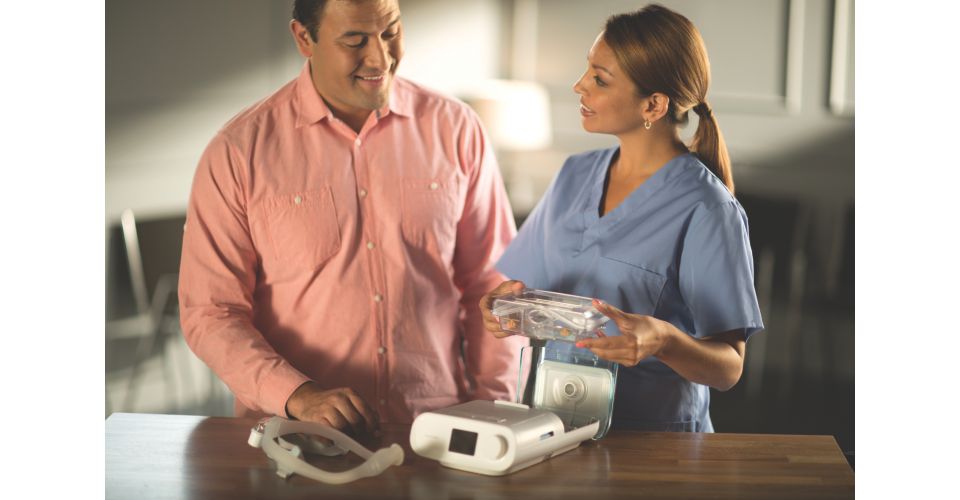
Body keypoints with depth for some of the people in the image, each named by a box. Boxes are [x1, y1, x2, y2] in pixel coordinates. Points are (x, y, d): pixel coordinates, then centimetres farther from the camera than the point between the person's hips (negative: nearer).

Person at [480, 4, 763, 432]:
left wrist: (661, 339, -27)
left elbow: (728, 368, -9)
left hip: (653, 446, -5)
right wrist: (507, 302, -5)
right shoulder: (575, 174, 10)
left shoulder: (705, 211, -9)